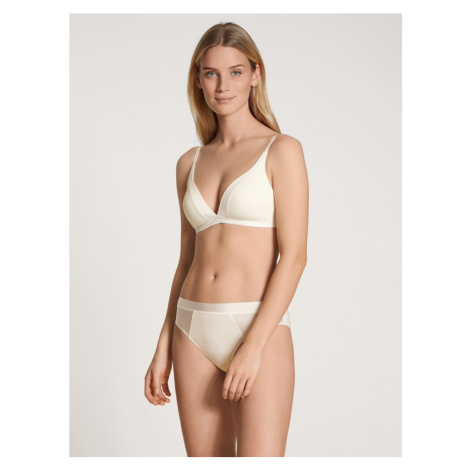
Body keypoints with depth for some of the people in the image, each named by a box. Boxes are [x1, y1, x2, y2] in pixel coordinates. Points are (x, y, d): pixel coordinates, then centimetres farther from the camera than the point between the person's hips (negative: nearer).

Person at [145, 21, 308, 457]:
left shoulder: (281, 150, -3)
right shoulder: (190, 163, 12)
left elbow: (294, 255, -10)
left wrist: (253, 345, -17)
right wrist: (163, 348, 10)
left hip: (260, 328, -5)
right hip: (195, 331, 5)